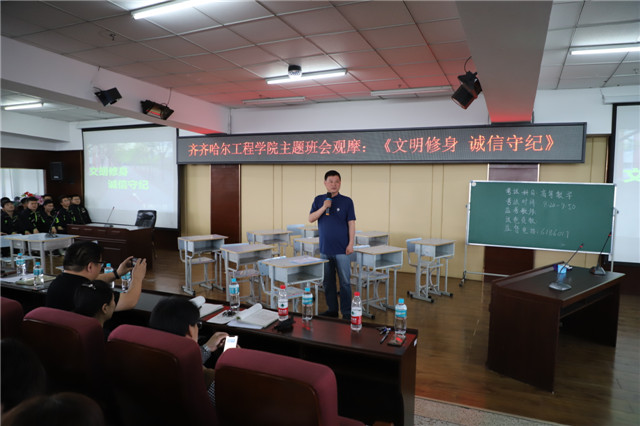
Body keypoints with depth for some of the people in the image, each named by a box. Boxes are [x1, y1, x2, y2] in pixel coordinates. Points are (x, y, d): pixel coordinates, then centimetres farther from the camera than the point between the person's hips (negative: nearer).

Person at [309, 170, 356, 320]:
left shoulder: (346, 201, -1)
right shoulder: (319, 200, 8)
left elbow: (351, 223, -3)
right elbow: (311, 219, 0)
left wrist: (351, 244, -9)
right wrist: (324, 207, -14)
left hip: (341, 249, -3)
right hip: (325, 248, 3)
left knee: (345, 282, -1)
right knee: (328, 281, 11)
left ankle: (346, 312, 9)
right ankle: (332, 309, 24)